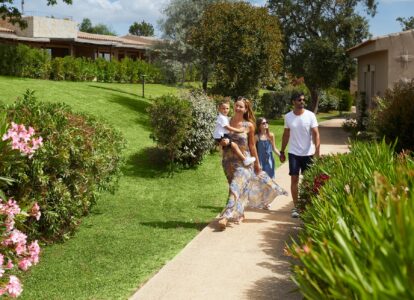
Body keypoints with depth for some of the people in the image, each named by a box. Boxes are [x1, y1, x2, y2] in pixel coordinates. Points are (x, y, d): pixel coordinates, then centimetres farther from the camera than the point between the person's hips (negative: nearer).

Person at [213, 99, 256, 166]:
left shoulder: (225, 117, 16)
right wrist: (238, 130, -13)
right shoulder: (222, 118, -18)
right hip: (220, 137, -11)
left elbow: (228, 127, 24)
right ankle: (245, 159, -20)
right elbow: (228, 128, -19)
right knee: (234, 145, -18)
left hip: (223, 135, 11)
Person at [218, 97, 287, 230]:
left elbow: (252, 145, 5)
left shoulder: (249, 125, -3)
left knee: (236, 187, -15)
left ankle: (226, 217, -20)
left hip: (243, 161, -2)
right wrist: (222, 142, -17)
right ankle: (239, 214, 29)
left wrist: (257, 163, 9)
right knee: (239, 187, 13)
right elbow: (219, 140, 7)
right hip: (228, 160, 3)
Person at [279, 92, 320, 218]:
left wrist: (317, 150, -23)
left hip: (308, 153, -1)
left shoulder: (310, 115, -6)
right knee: (294, 179, -2)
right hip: (294, 153, 1)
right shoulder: (288, 117, 2)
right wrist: (282, 152, 11)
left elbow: (316, 134, -11)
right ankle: (295, 207, 4)